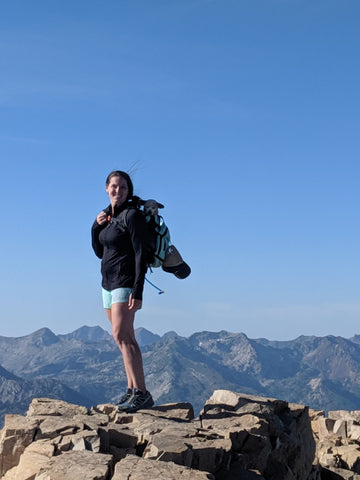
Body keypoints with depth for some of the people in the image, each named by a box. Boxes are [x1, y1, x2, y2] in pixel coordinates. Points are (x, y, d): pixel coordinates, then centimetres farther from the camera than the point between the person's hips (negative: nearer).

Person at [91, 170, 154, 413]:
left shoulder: (133, 214, -10)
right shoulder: (108, 215, 14)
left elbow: (140, 254, -16)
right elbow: (100, 252, 18)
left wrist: (138, 291, -23)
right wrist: (96, 227, 1)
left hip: (125, 282, -8)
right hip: (108, 283, 8)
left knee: (122, 336, -18)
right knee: (125, 339, 10)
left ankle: (142, 393, -19)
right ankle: (132, 390, 16)